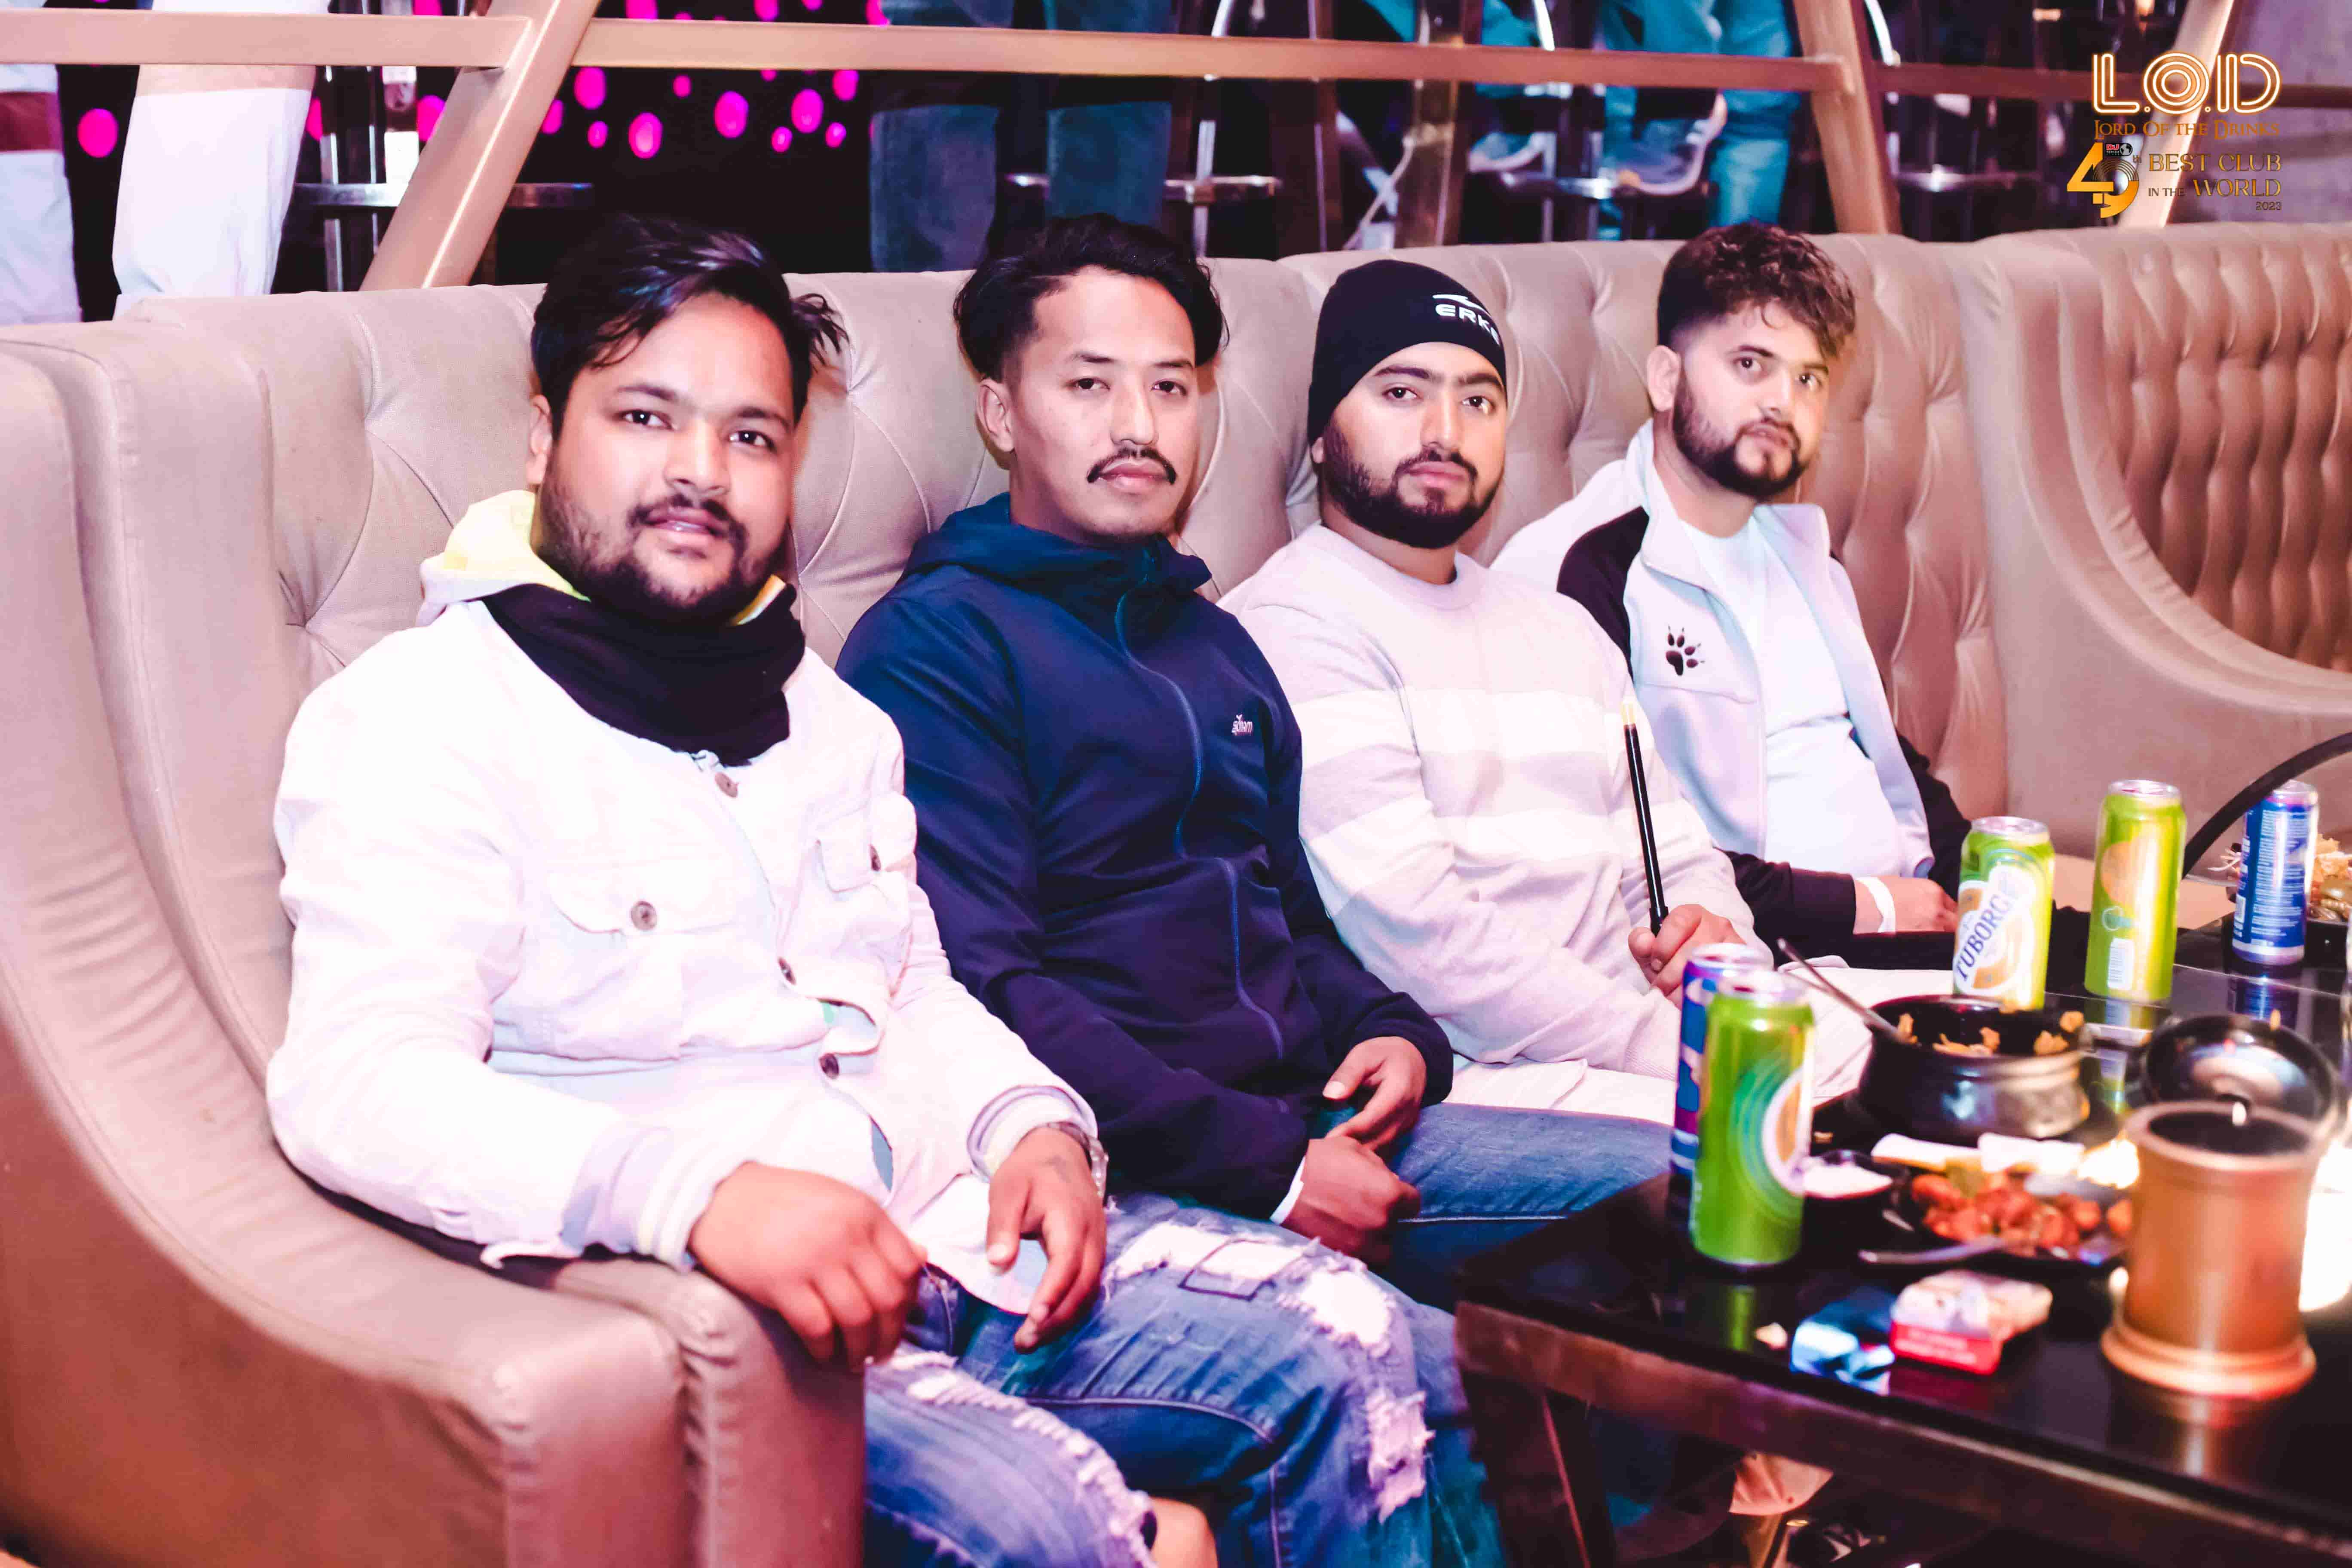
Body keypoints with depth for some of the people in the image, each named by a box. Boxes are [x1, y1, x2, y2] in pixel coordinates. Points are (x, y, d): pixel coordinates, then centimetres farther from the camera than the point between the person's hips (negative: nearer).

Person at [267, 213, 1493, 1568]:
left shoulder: (826, 717, 18)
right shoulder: (419, 715, -8)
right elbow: (360, 1080, -21)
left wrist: (1034, 1124, 2)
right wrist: (701, 1190, -36)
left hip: (941, 1237, 8)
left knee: (1347, 1347, -2)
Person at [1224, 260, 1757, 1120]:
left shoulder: (1560, 627, 26)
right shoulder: (1292, 625, -4)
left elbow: (1677, 855, 24)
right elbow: (1413, 927, -15)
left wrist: (1711, 928, -2)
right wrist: (1669, 1046, -17)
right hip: (1465, 1075, -8)